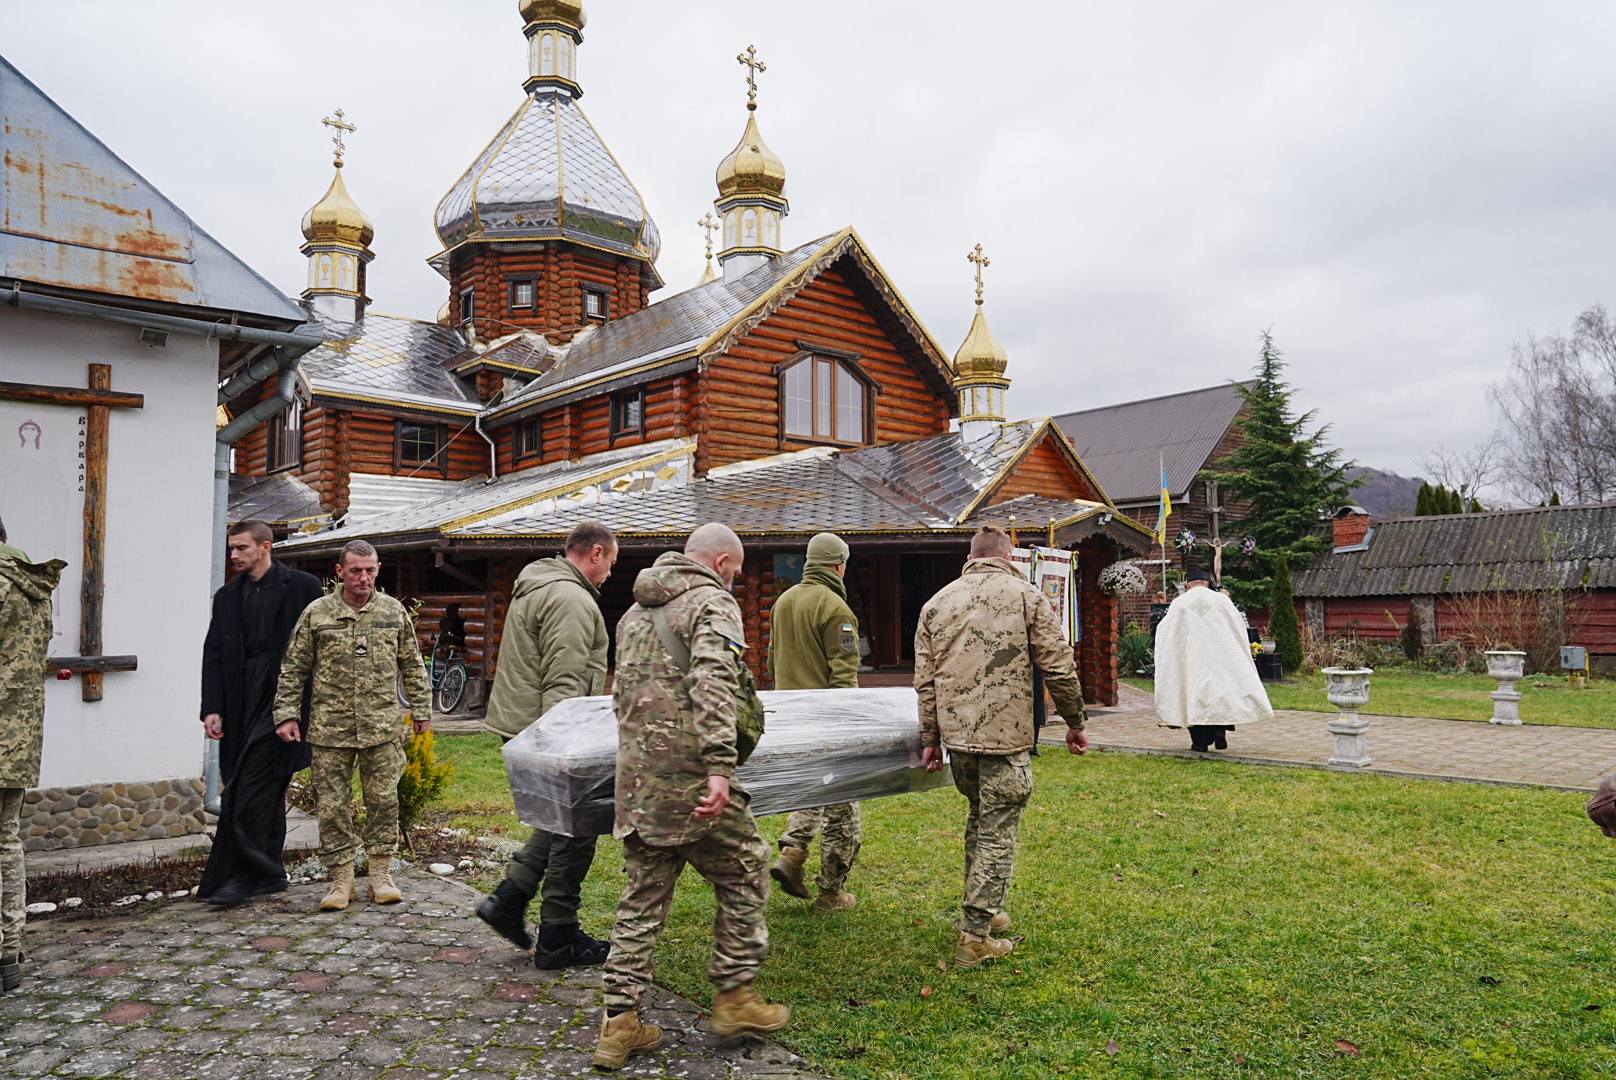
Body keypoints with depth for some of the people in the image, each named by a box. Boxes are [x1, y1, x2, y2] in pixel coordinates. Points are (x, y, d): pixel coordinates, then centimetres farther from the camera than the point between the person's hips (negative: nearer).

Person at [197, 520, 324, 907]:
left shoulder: (302, 587, -1)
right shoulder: (227, 597, 15)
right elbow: (213, 656, 11)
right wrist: (212, 709, -1)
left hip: (280, 699, -6)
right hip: (241, 706, 6)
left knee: (249, 792, -10)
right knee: (268, 792, 12)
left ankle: (243, 874, -3)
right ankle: (269, 874, 20)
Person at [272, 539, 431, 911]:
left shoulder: (394, 611, 6)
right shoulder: (316, 613, 2)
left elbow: (412, 666, 12)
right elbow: (293, 670, 6)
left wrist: (422, 710, 11)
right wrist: (286, 714, 0)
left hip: (382, 727, 1)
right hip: (330, 729, -1)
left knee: (384, 800, 5)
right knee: (332, 805, 4)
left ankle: (381, 875, 18)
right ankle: (342, 880, 17)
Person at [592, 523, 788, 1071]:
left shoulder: (635, 611, 19)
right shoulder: (713, 603, -6)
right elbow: (713, 684, -21)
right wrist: (719, 765, -28)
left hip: (636, 777, 8)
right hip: (690, 776, -7)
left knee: (643, 894, 13)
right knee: (744, 877, 10)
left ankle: (619, 1023, 15)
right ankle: (734, 998, 18)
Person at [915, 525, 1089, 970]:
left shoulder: (936, 603, 9)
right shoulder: (1026, 596, -1)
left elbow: (925, 681, 9)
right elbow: (1059, 668, -5)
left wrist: (930, 739, 15)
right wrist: (1075, 723, 7)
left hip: (956, 734, 5)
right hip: (1006, 734, -4)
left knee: (979, 817, 23)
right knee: (997, 832, 3)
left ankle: (984, 909, 33)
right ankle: (975, 937, 4)